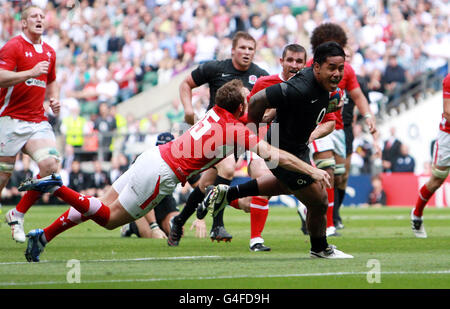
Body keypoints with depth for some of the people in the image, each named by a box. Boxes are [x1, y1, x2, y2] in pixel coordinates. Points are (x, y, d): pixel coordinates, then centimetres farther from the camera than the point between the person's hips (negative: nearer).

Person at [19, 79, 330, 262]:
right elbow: (276, 155, -14)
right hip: (162, 174, -7)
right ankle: (58, 188, -9)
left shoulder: (217, 112, 10)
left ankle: (43, 235, 9)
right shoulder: (237, 131, -10)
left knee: (102, 205, 14)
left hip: (152, 156, 7)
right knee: (109, 218, 4)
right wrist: (311, 170, -9)